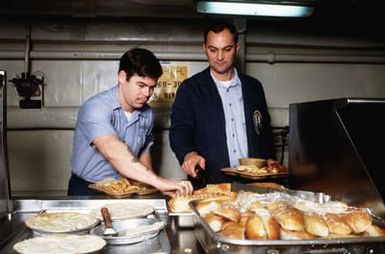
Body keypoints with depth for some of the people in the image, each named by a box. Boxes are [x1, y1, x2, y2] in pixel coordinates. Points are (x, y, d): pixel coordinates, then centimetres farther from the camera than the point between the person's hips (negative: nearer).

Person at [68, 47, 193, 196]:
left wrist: (150, 183, -2)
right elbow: (112, 152, -36)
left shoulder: (147, 114, 1)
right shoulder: (96, 107, -20)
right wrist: (157, 181, -43)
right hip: (87, 191, -3)